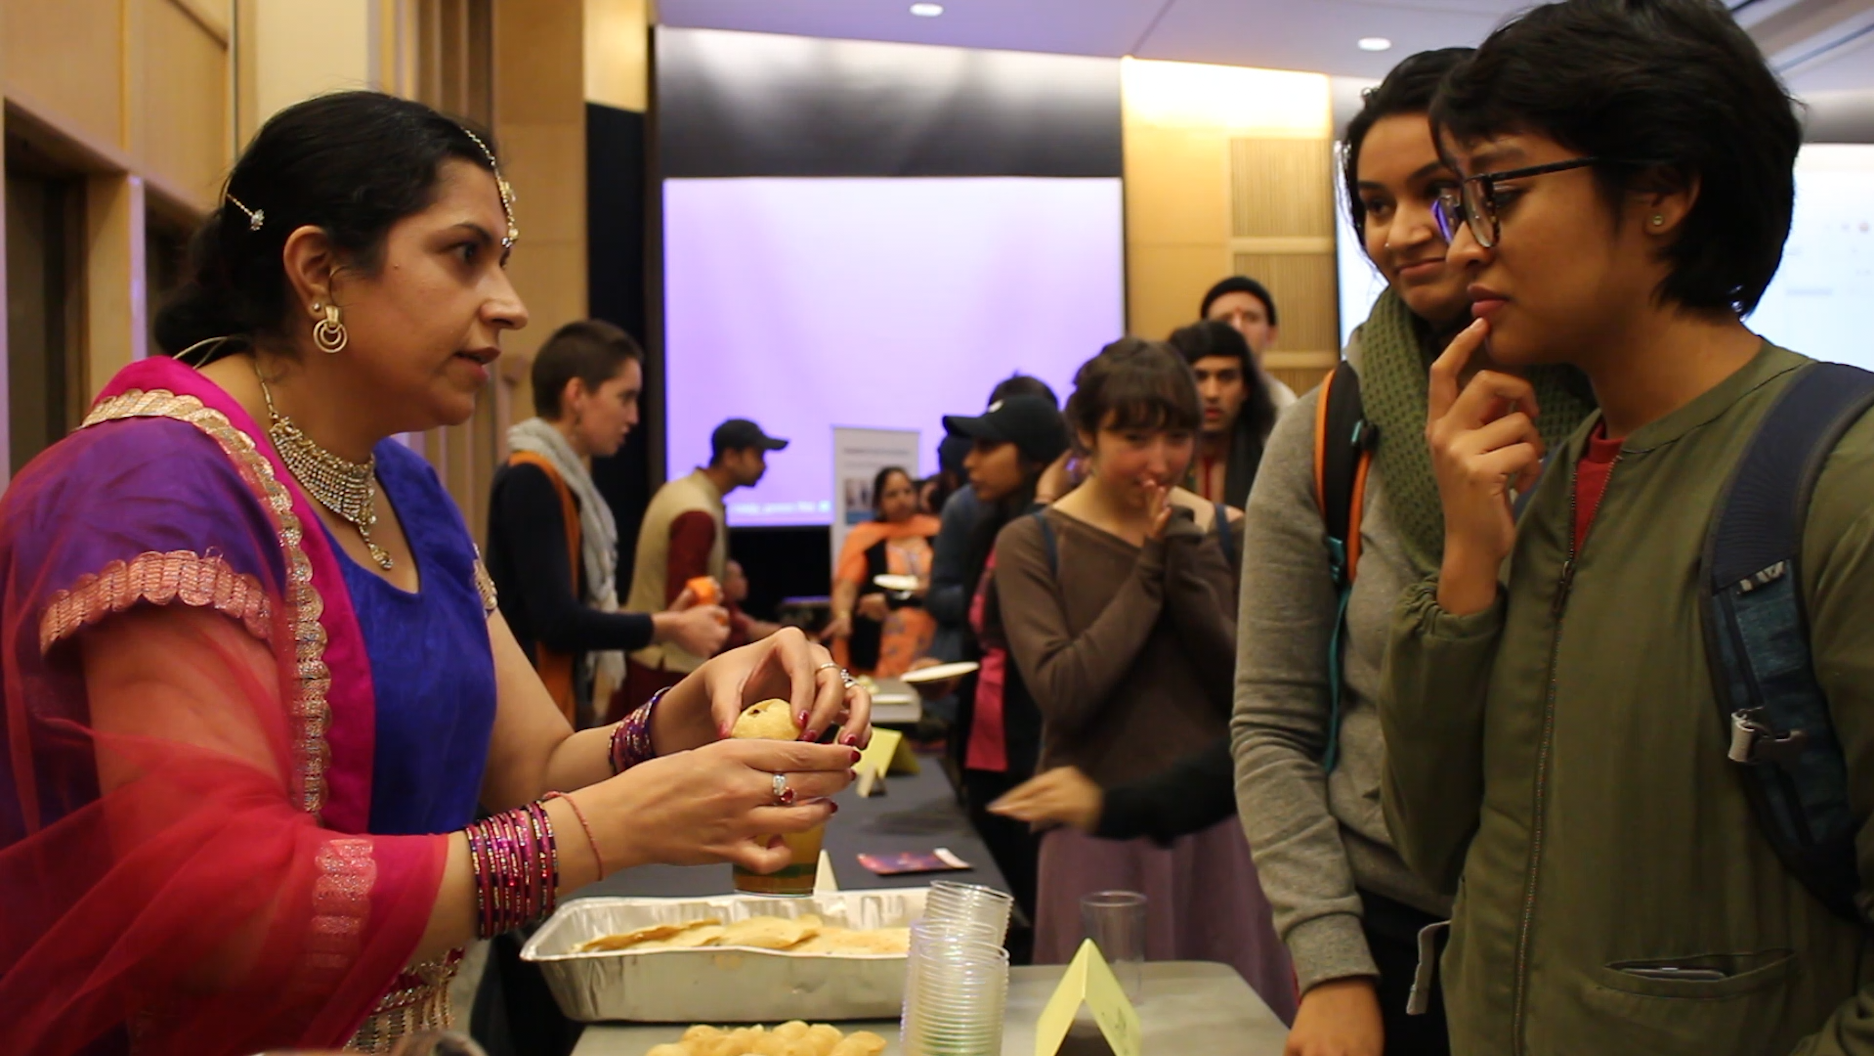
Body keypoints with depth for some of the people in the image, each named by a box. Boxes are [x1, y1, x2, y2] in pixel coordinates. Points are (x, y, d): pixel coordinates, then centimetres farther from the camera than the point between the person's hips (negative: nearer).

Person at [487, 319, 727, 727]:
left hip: (565, 707, 9)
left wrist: (664, 619, 8)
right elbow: (556, 621, -21)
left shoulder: (566, 479, 13)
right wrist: (668, 628, -10)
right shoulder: (531, 481, -15)